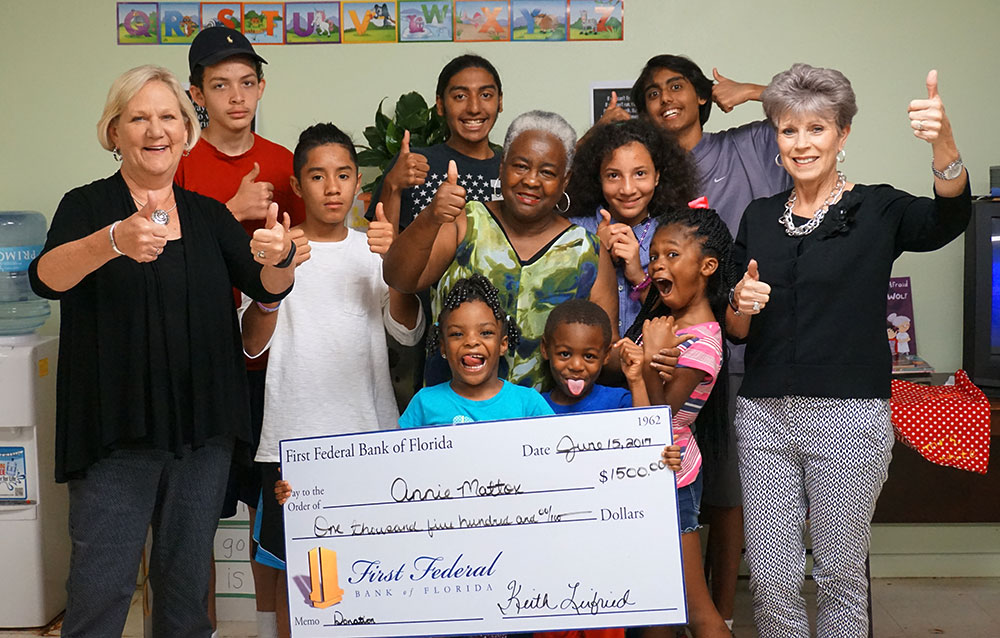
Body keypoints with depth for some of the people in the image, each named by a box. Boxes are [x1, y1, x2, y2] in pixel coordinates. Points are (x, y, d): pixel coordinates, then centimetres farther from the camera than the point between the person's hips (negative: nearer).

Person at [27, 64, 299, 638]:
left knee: (188, 579, 13)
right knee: (101, 586, -3)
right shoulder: (87, 207, -1)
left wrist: (280, 257, -27)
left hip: (204, 429, 4)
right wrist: (114, 242, -40)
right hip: (117, 432, -3)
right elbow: (46, 278, -20)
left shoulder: (208, 214, 9)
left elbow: (269, 288, -2)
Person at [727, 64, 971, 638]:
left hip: (849, 416, -3)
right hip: (764, 414, 3)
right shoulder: (759, 218, 11)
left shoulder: (877, 209, 0)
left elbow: (947, 217, -23)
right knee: (771, 578, 7)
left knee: (841, 575, 8)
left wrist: (944, 143, -42)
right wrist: (742, 304, -9)